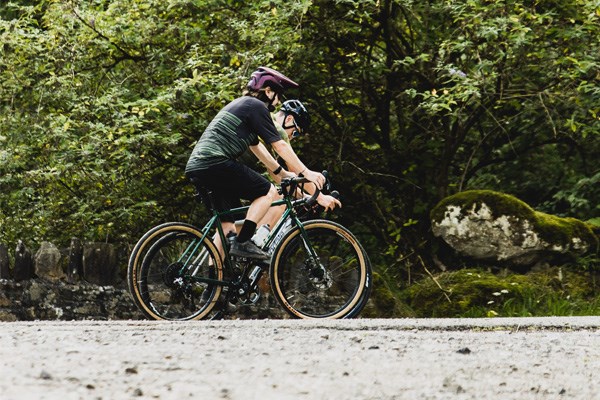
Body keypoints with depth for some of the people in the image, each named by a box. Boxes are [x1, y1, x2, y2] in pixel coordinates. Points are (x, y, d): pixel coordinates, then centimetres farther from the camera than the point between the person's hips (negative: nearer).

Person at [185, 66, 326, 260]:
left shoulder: (240, 104, 28)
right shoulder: (256, 106, -1)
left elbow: (257, 148, 36)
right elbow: (280, 146, -2)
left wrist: (282, 173, 40)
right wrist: (306, 172, 3)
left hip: (195, 167, 10)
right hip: (216, 163, -10)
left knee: (227, 222, 16)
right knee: (268, 192, -3)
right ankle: (242, 243, -12)